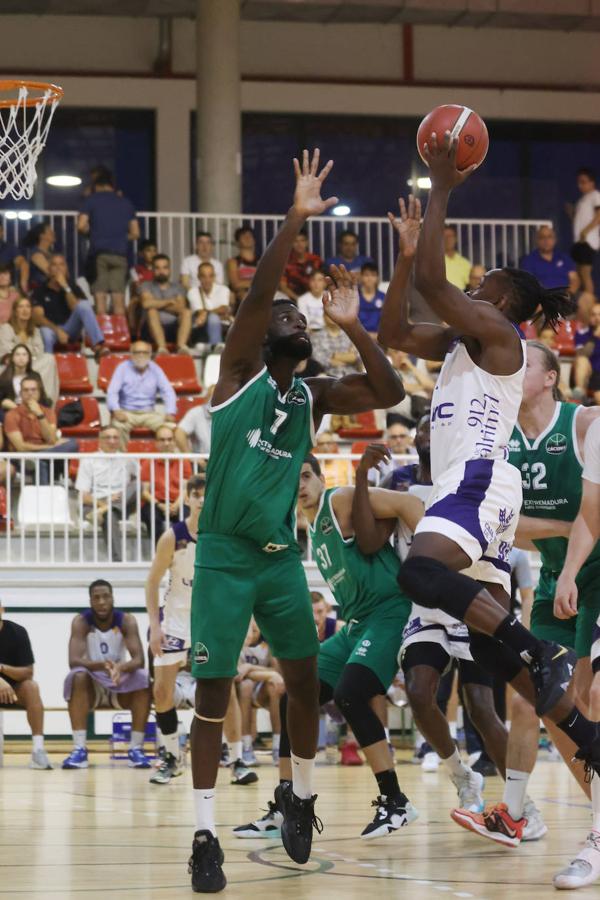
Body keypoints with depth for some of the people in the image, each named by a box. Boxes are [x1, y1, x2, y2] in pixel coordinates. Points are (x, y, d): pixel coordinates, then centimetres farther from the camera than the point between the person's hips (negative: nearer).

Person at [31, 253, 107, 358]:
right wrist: (57, 330, -22)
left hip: (70, 330, 2)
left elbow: (77, 309, -8)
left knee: (84, 304, -24)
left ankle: (98, 346, -38)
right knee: (45, 333, -40)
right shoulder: (40, 291, 4)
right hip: (51, 329, -2)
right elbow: (37, 318, -8)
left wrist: (66, 287, -14)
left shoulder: (73, 288, 11)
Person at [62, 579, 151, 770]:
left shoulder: (127, 621, -10)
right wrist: (102, 666, -45)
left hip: (120, 685, 1)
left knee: (143, 678, -29)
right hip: (91, 687, -1)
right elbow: (73, 660, -26)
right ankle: (79, 748, -37)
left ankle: (136, 748, -25)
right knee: (78, 676, -34)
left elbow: (139, 659, -20)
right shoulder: (81, 622, -13)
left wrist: (121, 667, -44)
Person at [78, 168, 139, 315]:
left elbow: (81, 226, -3)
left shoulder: (91, 199, 7)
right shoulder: (126, 202, 15)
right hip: (120, 253, 2)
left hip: (99, 252, -2)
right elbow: (135, 233, 12)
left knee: (100, 295, -2)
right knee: (119, 297, 1)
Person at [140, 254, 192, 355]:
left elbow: (181, 308, 1)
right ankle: (161, 347, -50)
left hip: (174, 329, 2)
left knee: (187, 312, -23)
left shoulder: (176, 287, 21)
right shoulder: (147, 286, 14)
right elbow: (146, 303, -10)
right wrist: (168, 302, -4)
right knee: (152, 311, -31)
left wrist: (159, 305, -2)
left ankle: (181, 346, -47)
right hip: (153, 330, -2)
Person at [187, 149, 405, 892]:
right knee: (213, 692, -5)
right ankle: (205, 835, -1)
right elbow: (259, 291, -19)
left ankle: (300, 797, 28)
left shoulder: (315, 397, 9)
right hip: (223, 554, -5)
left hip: (281, 555, 5)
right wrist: (296, 217, -24)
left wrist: (352, 326, -9)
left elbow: (390, 393, -1)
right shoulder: (239, 371, -4)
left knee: (305, 679, 6)